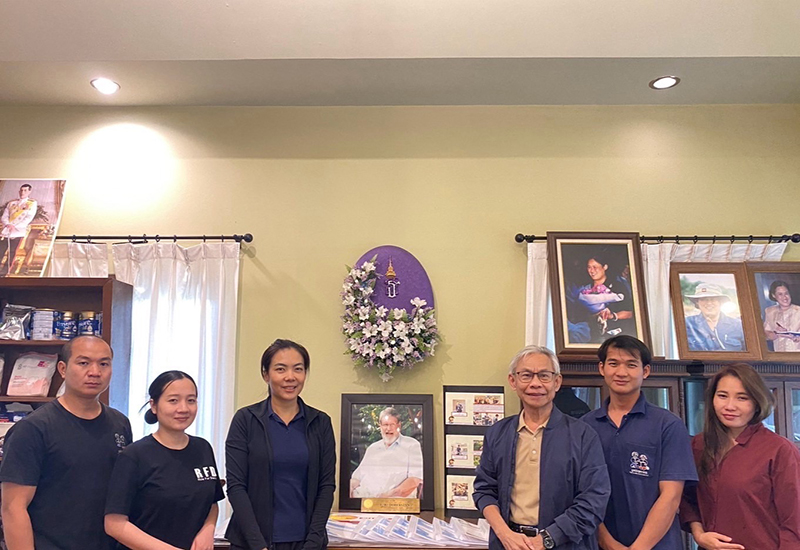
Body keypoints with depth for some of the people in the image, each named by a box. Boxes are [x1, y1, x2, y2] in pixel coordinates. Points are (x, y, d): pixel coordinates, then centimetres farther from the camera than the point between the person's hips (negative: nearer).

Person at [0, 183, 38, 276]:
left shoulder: (32, 203, 5)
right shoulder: (11, 203, 18)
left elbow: (29, 218, -6)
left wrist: (15, 227, -15)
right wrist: (8, 224, -10)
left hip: (18, 233, -4)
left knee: (11, 255, -5)